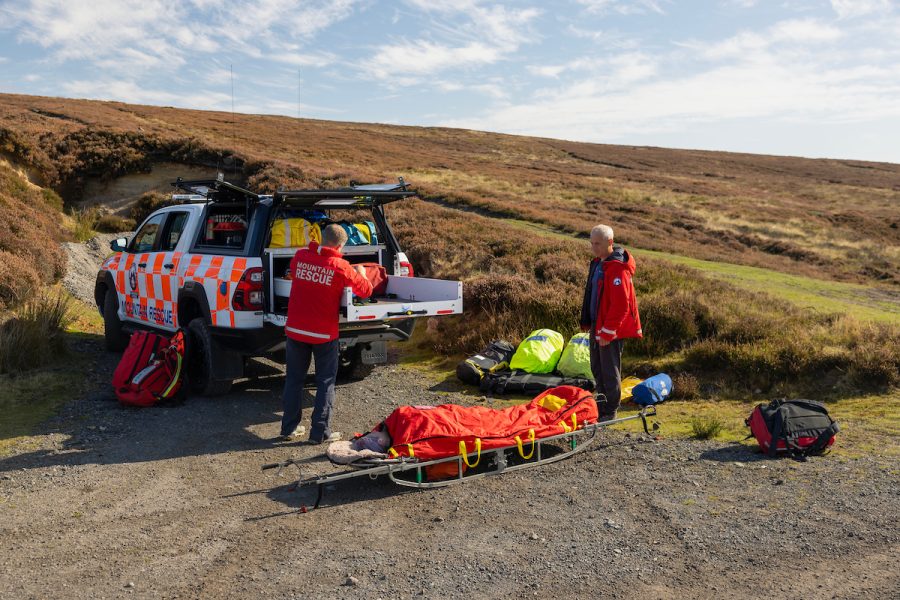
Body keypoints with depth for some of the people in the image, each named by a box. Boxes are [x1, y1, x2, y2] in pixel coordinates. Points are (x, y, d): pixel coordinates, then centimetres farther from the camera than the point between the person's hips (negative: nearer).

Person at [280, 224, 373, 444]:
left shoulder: (300, 256, -2)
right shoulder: (340, 267, -12)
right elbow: (365, 290, -4)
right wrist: (360, 273, 17)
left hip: (295, 329, 4)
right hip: (324, 333, -3)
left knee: (294, 379, 16)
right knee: (326, 382, 9)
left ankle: (289, 428, 22)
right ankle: (320, 432, 11)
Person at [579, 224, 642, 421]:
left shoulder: (617, 268, -20)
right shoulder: (598, 263, 10)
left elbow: (620, 305, -24)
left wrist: (607, 332, -22)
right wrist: (587, 322, 18)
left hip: (610, 330, -9)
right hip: (597, 325, 9)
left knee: (610, 371, 2)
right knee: (597, 369, 18)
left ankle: (610, 413, 14)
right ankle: (601, 407, 31)